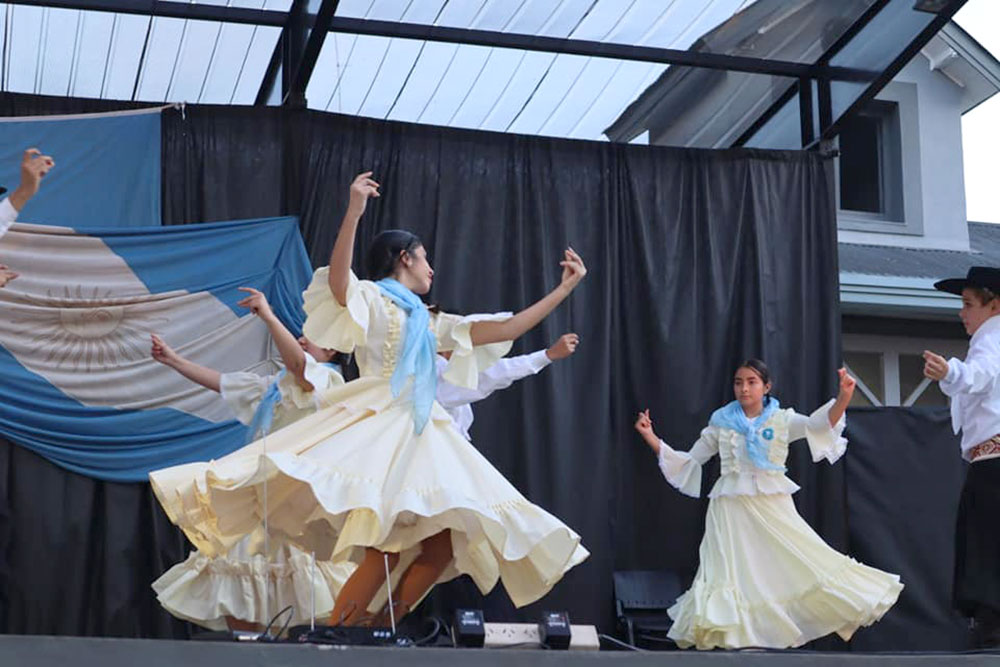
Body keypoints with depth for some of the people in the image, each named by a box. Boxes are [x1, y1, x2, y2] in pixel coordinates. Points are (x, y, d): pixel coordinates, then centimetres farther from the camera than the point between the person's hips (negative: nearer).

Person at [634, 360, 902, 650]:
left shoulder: (782, 420, 4)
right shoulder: (721, 423, 7)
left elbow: (819, 425, -15)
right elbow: (688, 462, 13)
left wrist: (843, 398, -34)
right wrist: (651, 438, 3)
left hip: (774, 506, 0)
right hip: (731, 509, 0)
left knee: (806, 563, -4)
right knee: (736, 578, -4)